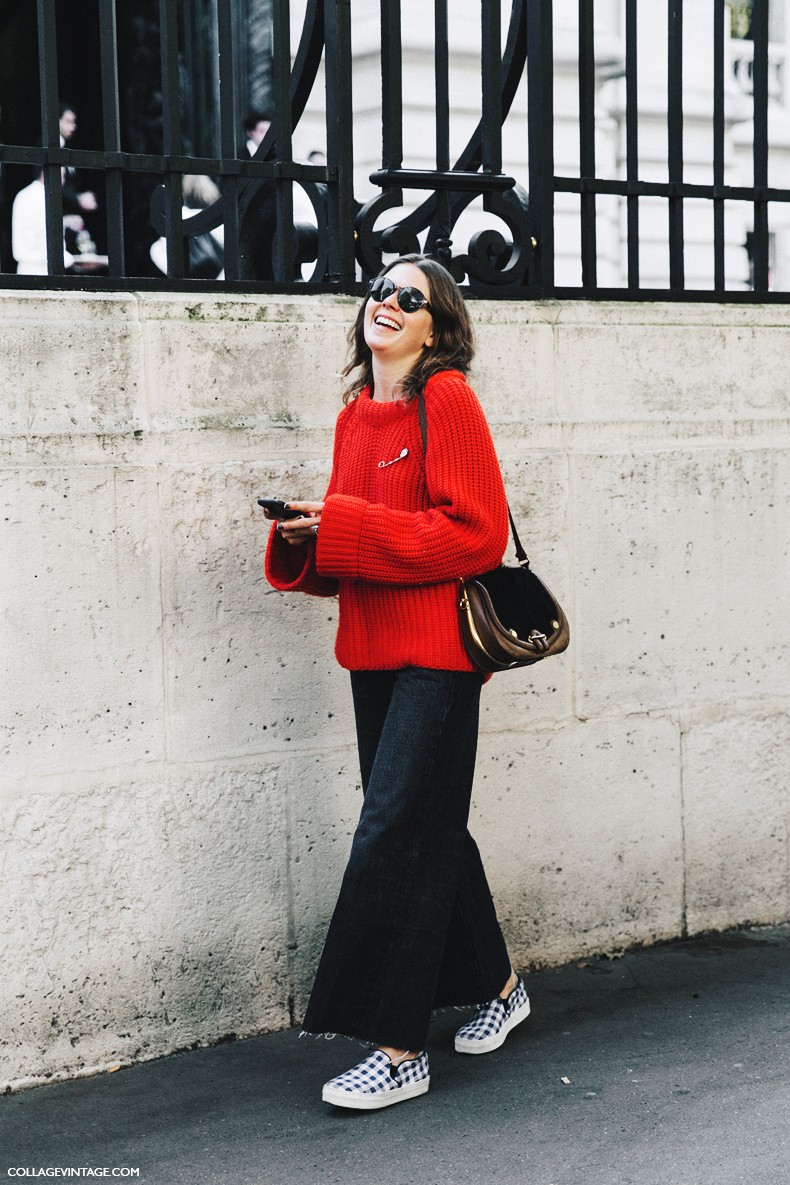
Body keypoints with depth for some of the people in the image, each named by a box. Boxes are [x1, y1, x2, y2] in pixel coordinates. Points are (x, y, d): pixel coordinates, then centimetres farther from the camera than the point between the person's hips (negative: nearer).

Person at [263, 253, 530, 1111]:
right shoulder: (358, 413, 13)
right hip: (374, 650, 8)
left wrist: (344, 527, -19)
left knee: (396, 832, -9)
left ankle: (399, 1050, -2)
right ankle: (497, 987, 34)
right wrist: (307, 534, -3)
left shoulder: (447, 400, -9)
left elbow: (474, 531, -17)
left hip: (435, 651, -8)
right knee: (428, 829, 15)